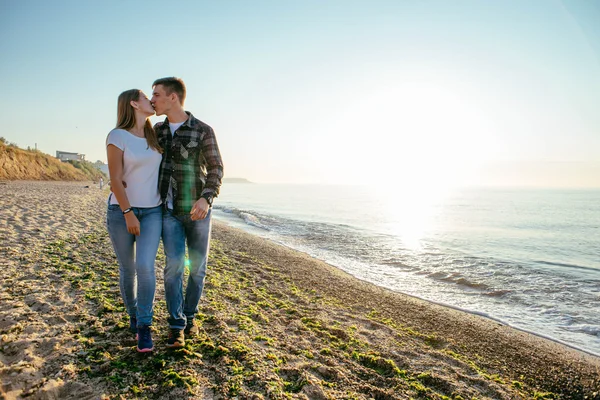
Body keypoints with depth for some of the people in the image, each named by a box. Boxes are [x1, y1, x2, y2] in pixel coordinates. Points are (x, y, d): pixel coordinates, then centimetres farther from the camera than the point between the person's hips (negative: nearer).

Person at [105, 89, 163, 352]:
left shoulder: (153, 135, 7)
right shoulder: (117, 136, -9)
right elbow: (115, 180, -13)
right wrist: (128, 214, -16)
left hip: (152, 212, 3)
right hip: (122, 211, -3)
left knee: (145, 266, -11)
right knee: (128, 269, 8)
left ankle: (144, 326, 1)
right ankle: (133, 313, 32)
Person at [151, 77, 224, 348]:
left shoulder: (203, 131, -8)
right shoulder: (158, 130, 7)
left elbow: (216, 168, -11)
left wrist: (206, 198, -28)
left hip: (197, 210, -2)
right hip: (170, 211, 2)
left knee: (197, 267, 6)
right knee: (174, 266, -6)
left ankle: (189, 316, 26)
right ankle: (177, 327, 4)